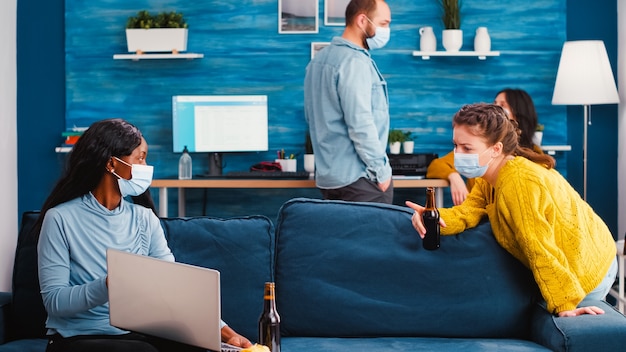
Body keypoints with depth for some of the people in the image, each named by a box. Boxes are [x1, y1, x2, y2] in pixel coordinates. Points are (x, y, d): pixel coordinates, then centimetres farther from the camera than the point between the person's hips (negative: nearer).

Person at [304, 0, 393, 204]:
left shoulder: (321, 58, 14)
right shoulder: (354, 61, -15)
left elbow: (311, 117, 20)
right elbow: (360, 124, -22)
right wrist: (381, 171, -14)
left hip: (328, 175, 9)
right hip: (359, 178, -9)